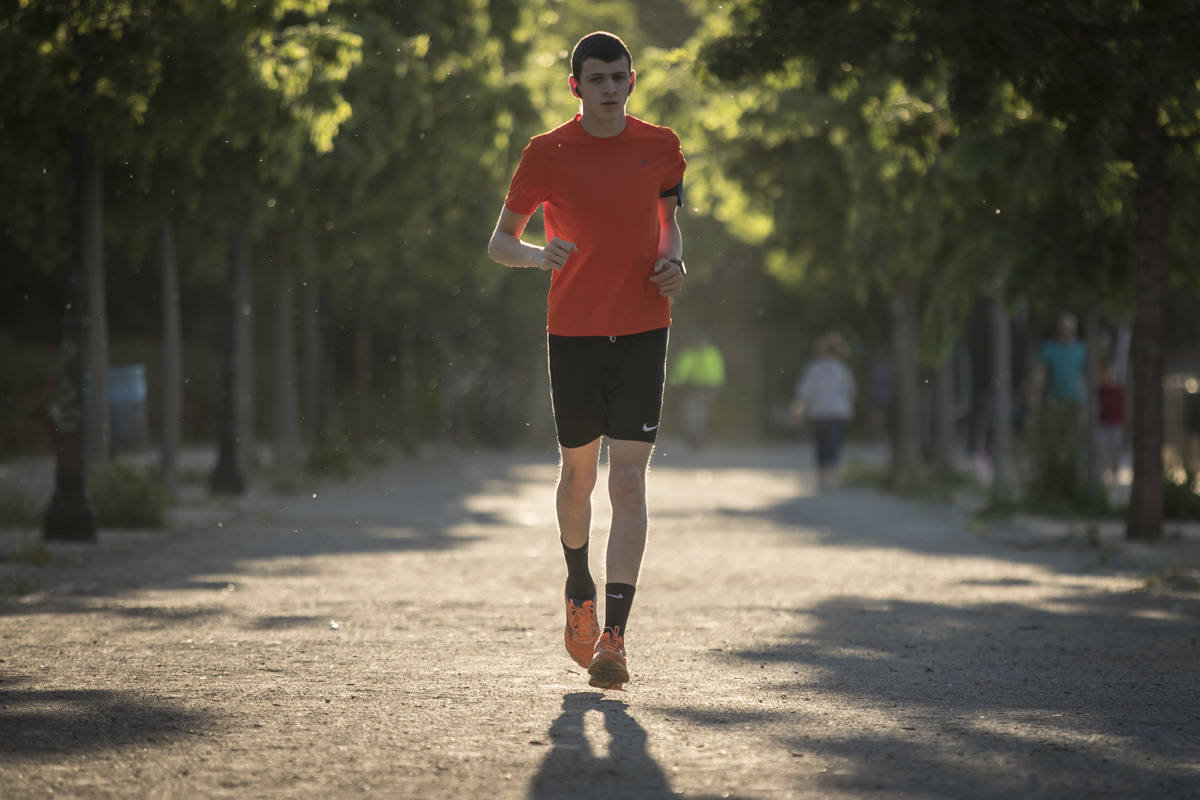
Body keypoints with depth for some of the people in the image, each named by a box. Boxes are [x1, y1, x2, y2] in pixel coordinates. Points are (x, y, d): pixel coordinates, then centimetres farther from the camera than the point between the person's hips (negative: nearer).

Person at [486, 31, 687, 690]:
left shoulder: (660, 147, 4)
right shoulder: (546, 154, -3)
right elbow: (500, 242, 2)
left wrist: (673, 263, -1)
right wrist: (538, 254, -20)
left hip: (642, 332, 0)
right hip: (572, 332, 0)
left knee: (628, 480, -11)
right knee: (578, 471, 12)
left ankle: (613, 638, -14)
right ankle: (579, 592, 40)